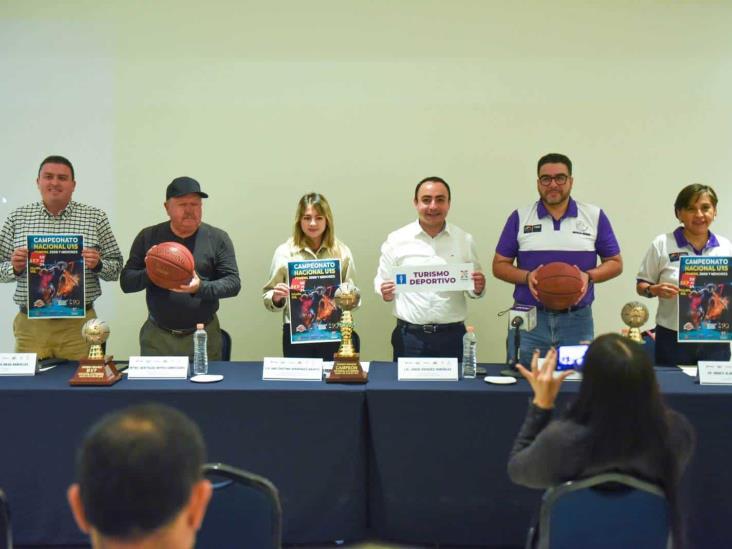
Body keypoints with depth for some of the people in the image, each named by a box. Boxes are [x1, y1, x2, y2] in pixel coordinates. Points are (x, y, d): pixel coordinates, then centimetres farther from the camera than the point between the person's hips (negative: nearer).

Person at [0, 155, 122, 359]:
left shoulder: (95, 217, 3)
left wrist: (97, 264, -13)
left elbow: (116, 267, 6)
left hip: (79, 324, -1)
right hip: (30, 324, 1)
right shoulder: (17, 218, 7)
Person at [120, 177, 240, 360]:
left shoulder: (217, 239, -1)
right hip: (157, 337, 1)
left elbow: (233, 282, -4)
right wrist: (149, 273, -18)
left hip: (204, 337, -1)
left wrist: (201, 288, -22)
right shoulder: (148, 237, 3)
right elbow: (126, 282, 3)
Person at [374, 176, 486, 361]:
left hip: (452, 336, 1)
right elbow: (382, 281, 7)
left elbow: (474, 288, 13)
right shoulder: (396, 239, 1)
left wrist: (478, 289, -9)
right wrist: (385, 293, -14)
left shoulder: (464, 240, 6)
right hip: (409, 336, -1)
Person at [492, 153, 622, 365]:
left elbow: (615, 263, 9)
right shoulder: (519, 218, 4)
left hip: (577, 321, 0)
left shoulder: (594, 216, 5)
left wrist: (589, 276, -11)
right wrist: (527, 277, -12)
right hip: (528, 318, 0)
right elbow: (499, 265, 7)